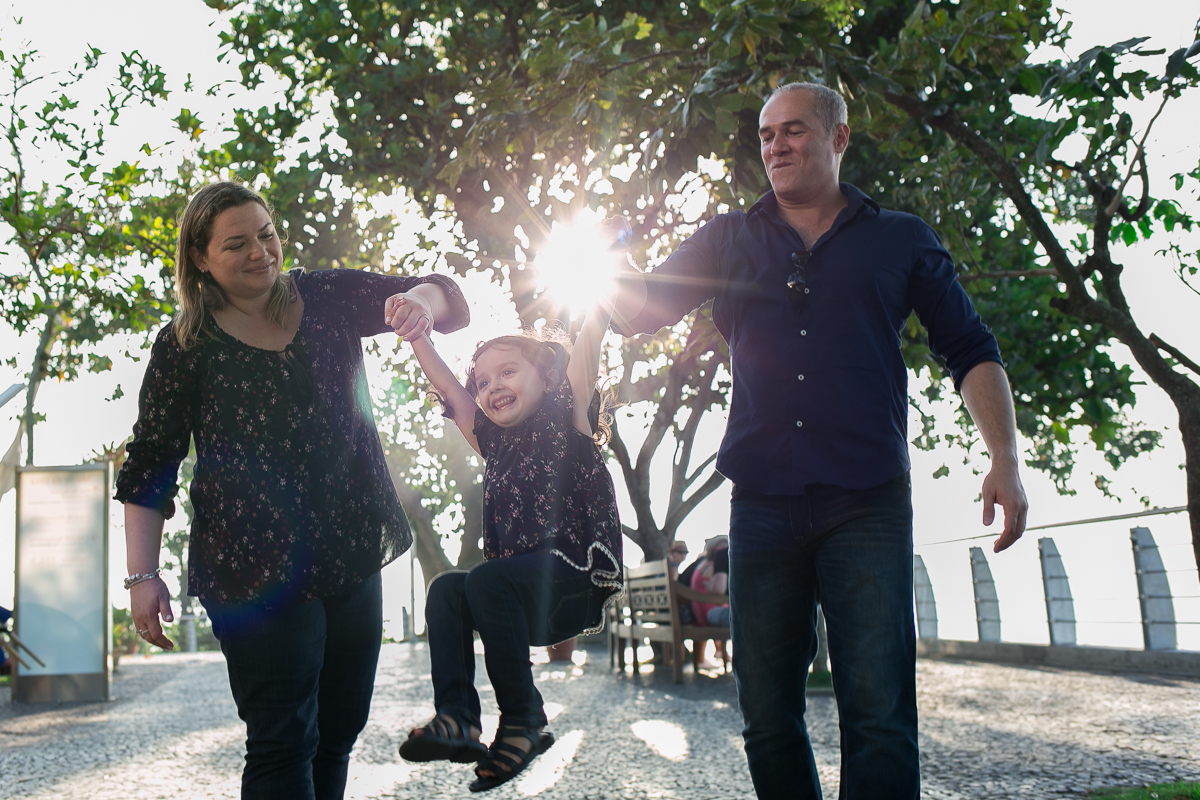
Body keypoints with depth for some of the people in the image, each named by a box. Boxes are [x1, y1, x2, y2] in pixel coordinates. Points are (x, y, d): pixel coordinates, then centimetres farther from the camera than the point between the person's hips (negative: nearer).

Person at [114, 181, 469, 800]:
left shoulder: (328, 298, 3)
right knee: (282, 742, -8)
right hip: (257, 569, -4)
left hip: (353, 554, 5)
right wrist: (143, 576, -9)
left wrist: (423, 302, -24)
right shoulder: (185, 346, -4)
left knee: (339, 730, 15)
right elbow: (149, 467, -3)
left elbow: (448, 299, 1)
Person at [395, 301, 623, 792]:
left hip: (576, 580, -7)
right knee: (446, 589, -13)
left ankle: (523, 719, -19)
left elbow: (592, 332, -5)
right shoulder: (491, 442, 18)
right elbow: (445, 384, 18)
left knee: (486, 580, -27)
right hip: (526, 596, 7)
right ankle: (456, 716, -27)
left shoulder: (567, 417, 3)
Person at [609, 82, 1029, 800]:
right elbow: (641, 312, 10)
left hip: (868, 504, -2)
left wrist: (1005, 459, -2)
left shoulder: (900, 239, 12)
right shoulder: (729, 240, 17)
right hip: (763, 504, 2)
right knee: (768, 718, 5)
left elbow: (972, 350, 11)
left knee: (879, 714, -10)